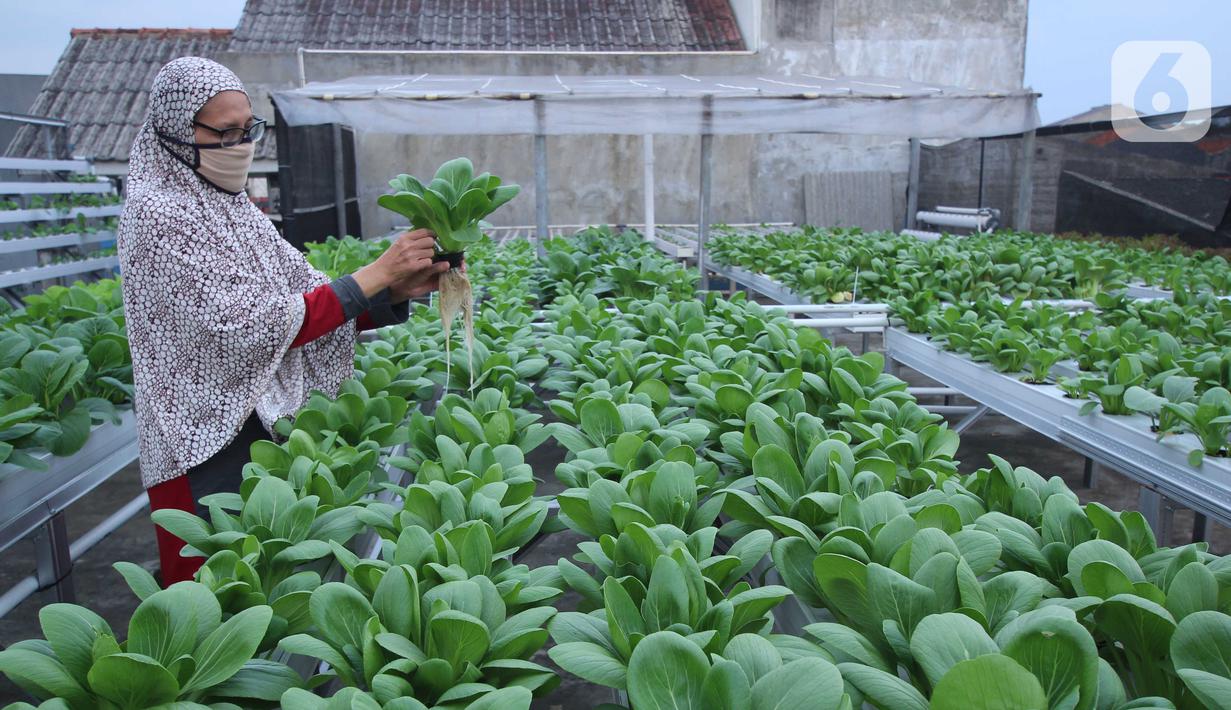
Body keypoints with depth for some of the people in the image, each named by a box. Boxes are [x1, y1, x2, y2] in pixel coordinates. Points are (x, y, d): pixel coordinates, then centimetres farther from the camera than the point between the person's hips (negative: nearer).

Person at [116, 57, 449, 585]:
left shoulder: (233, 207, 8)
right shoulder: (158, 213, -14)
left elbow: (314, 300, 3)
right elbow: (245, 329, -23)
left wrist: (398, 290, -15)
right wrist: (375, 273, -24)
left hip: (264, 424, 7)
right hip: (208, 446, -7)